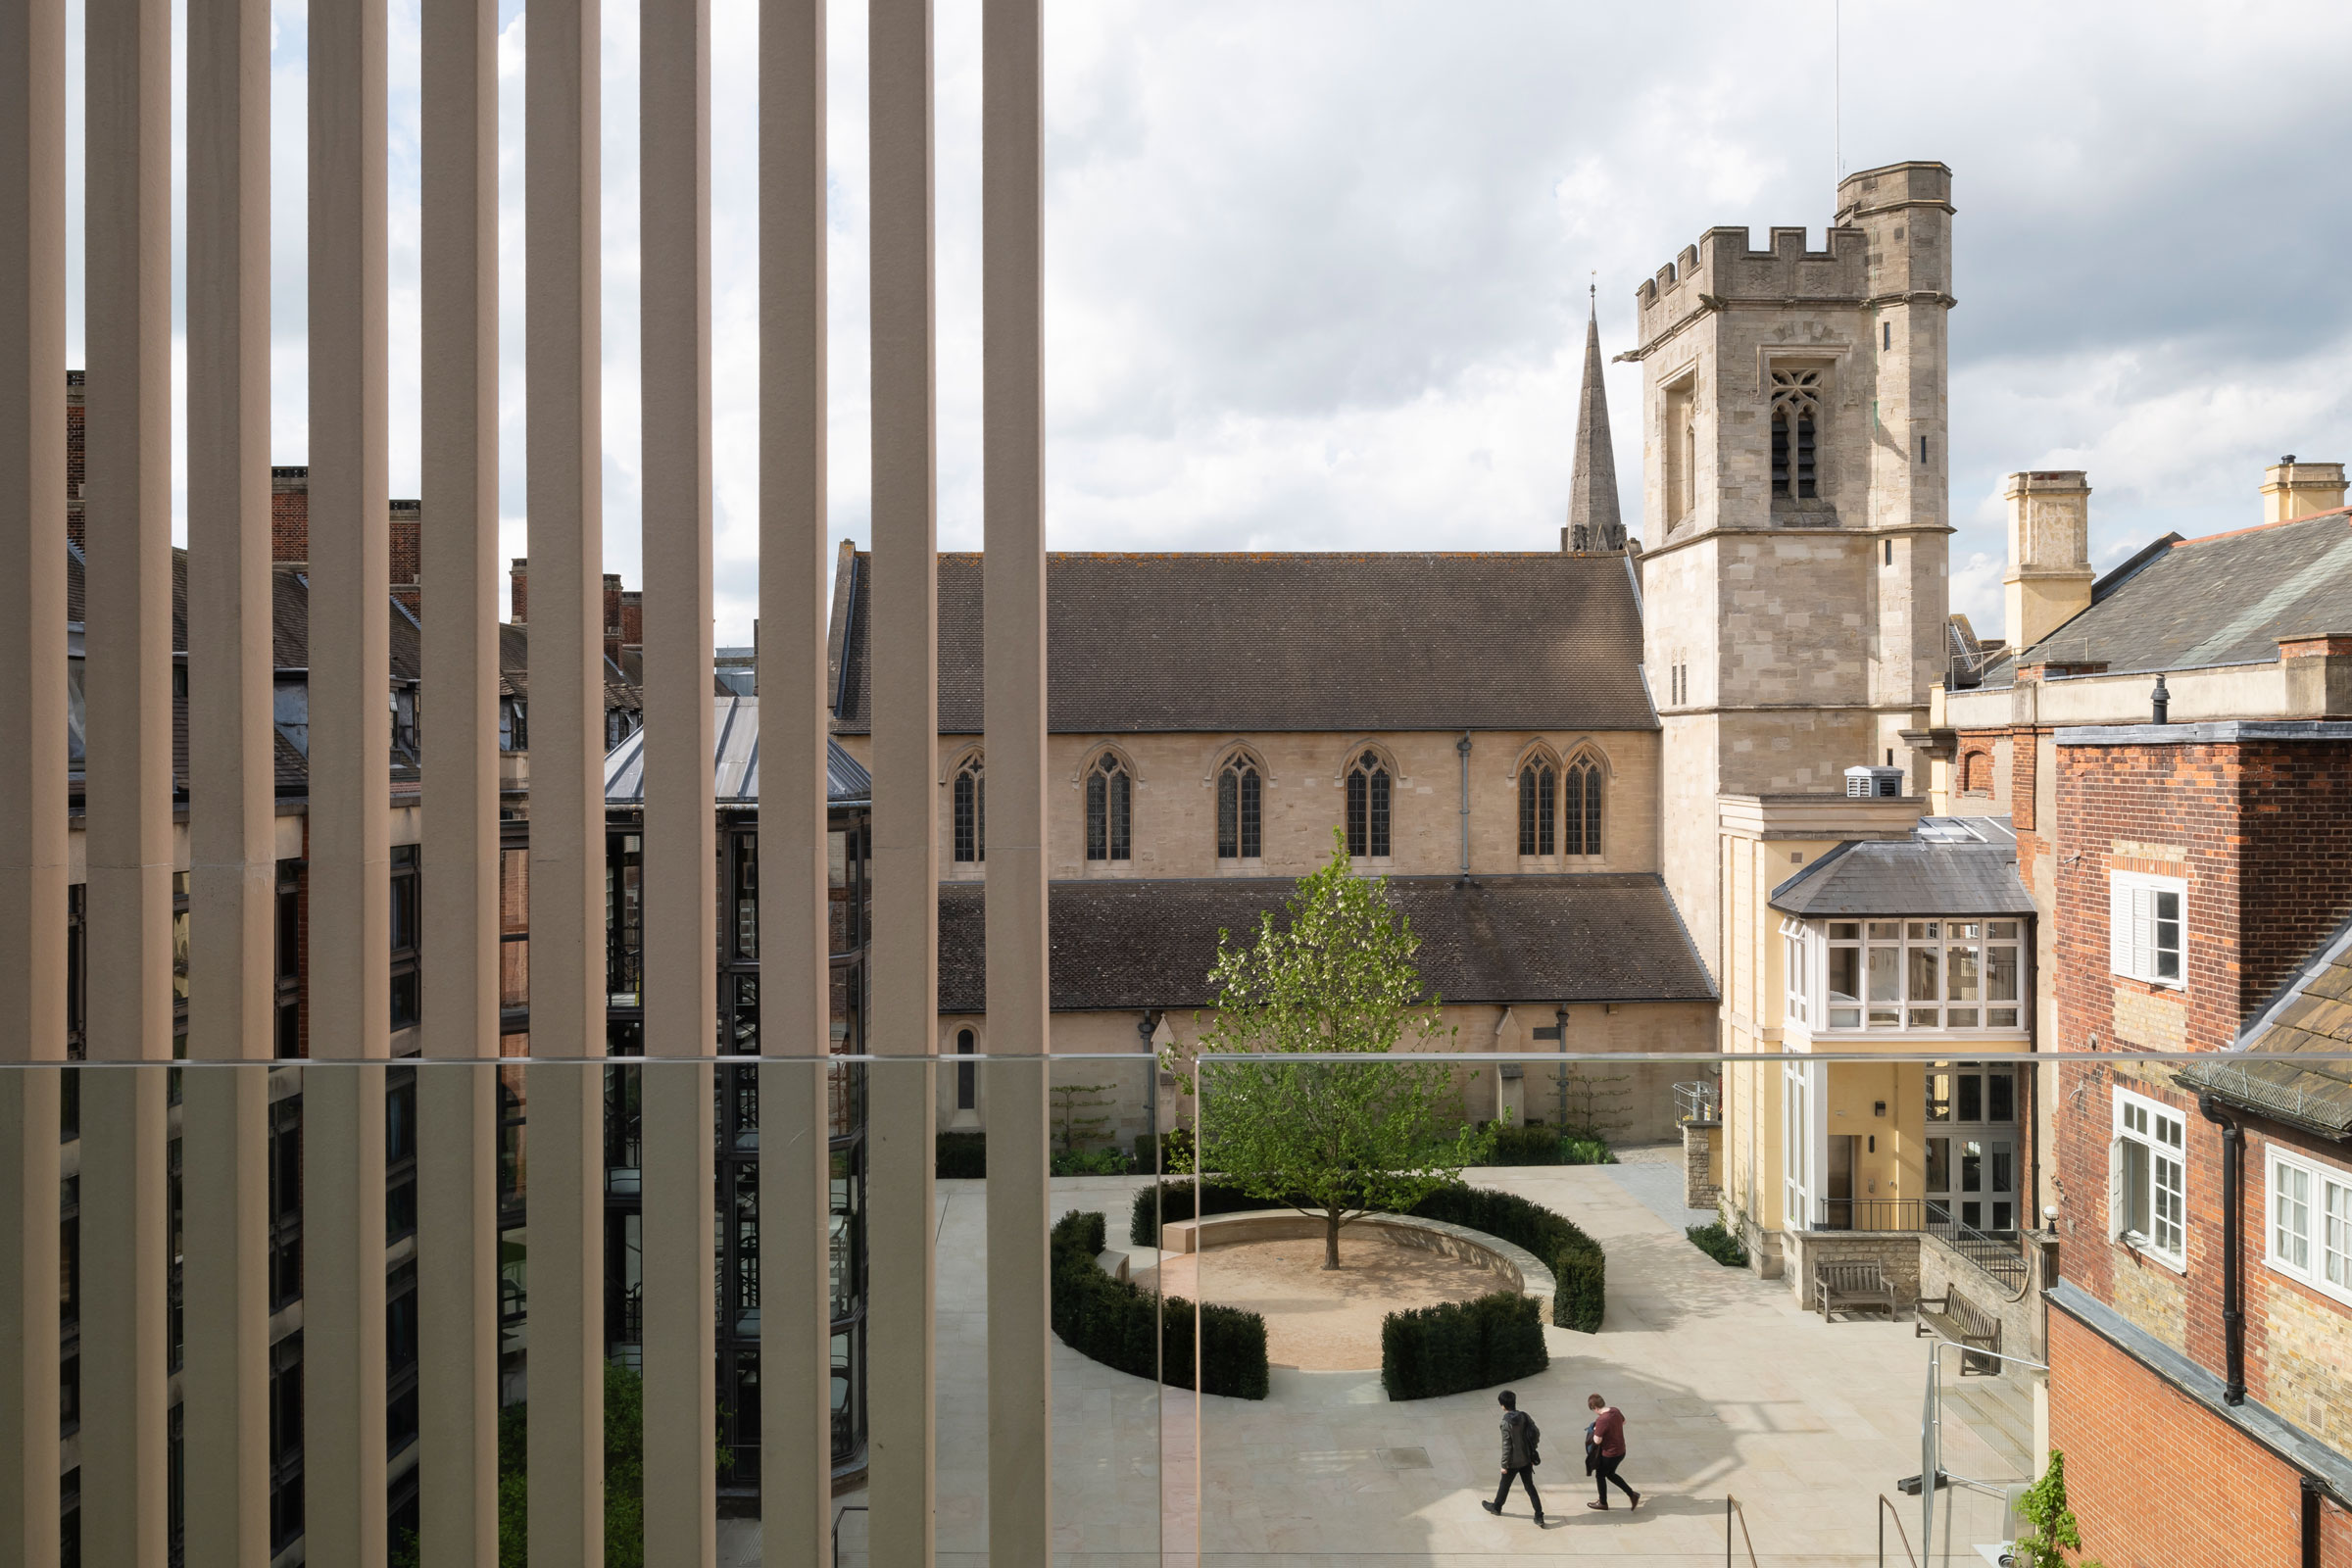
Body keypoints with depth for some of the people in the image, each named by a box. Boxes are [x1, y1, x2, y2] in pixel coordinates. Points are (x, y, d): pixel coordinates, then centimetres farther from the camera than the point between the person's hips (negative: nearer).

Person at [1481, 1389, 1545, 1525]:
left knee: (1504, 1485, 18)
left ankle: (1496, 1507, 39)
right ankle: (1539, 1517, 11)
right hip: (1526, 1459, 4)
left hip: (1513, 1462, -4)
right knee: (1530, 1486, 14)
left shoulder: (1506, 1422, -24)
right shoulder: (1524, 1416, -8)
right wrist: (1532, 1450, 14)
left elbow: (1506, 1445, -21)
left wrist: (1504, 1465, -11)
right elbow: (1536, 1433, 0)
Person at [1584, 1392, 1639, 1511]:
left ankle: (1603, 1503, 33)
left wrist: (1595, 1430, -7)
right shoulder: (1615, 1410, -6)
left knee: (1600, 1476, 17)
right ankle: (1632, 1494, 25)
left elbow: (1597, 1440, -25)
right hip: (1621, 1451, 8)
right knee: (1610, 1474, 27)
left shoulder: (1601, 1420, -31)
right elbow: (1623, 1421, 17)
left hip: (1609, 1455, -8)